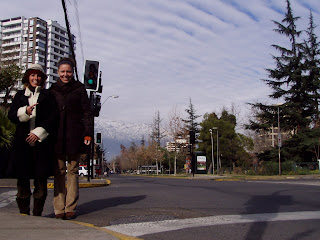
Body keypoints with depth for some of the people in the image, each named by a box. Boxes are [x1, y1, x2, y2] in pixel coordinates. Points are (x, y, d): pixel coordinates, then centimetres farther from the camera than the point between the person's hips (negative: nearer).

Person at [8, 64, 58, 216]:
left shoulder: (47, 95, 10)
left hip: (41, 142, -2)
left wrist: (38, 132, -8)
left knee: (41, 178, -3)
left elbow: (54, 116, 1)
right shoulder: (20, 95, 17)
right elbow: (11, 115, 7)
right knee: (22, 179, 0)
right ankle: (24, 213, 11)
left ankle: (37, 214, 6)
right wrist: (25, 112, -13)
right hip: (23, 142, 2)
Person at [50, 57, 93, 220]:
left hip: (74, 136, -1)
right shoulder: (52, 90, 12)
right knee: (59, 172, 1)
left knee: (73, 171, 1)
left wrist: (88, 133, -5)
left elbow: (87, 112, 4)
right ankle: (59, 208, 4)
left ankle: (70, 208, 4)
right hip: (57, 136, 2)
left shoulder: (79, 89, 7)